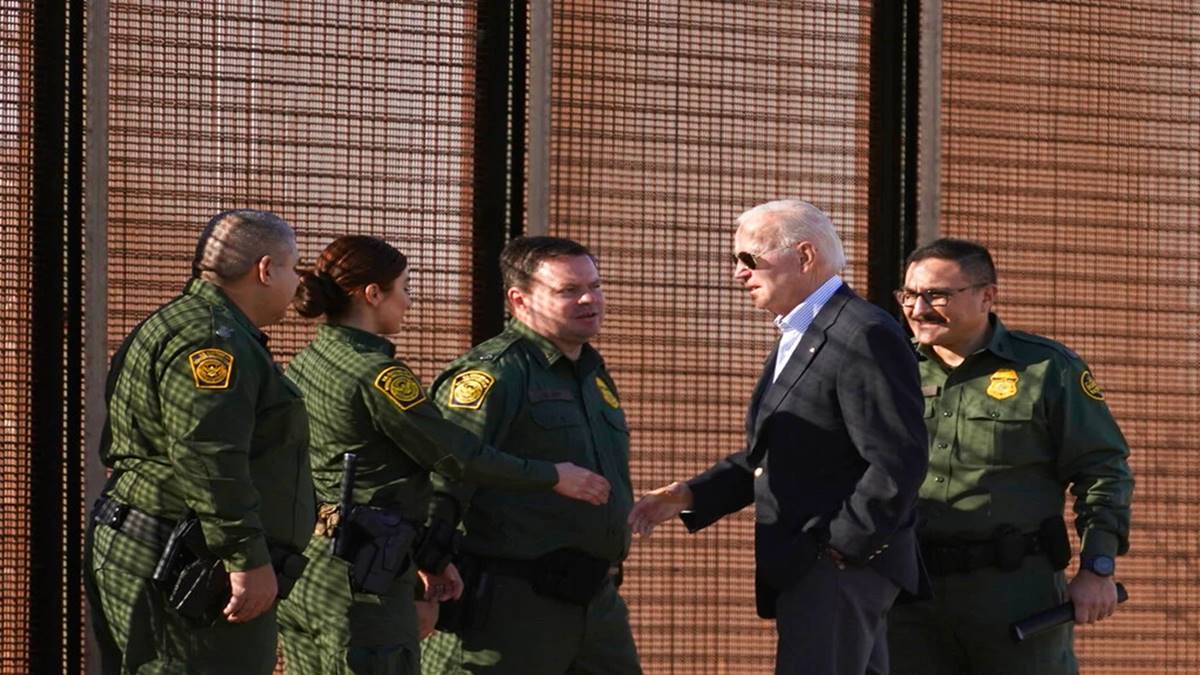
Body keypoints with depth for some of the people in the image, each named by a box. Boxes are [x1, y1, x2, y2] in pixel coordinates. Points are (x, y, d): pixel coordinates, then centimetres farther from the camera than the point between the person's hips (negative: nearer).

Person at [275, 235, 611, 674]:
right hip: (360, 581, -9)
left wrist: (425, 557, 20)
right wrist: (554, 477, 2)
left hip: (298, 573, 9)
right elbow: (458, 456, -11)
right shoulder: (377, 375, -15)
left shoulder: (302, 367, 12)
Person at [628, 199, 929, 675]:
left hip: (841, 565, -10)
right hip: (806, 566, 10)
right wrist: (692, 496, 7)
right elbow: (770, 455, 20)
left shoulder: (866, 337, -16)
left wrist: (842, 546, -18)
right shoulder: (795, 339, 18)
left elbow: (897, 462, -21)